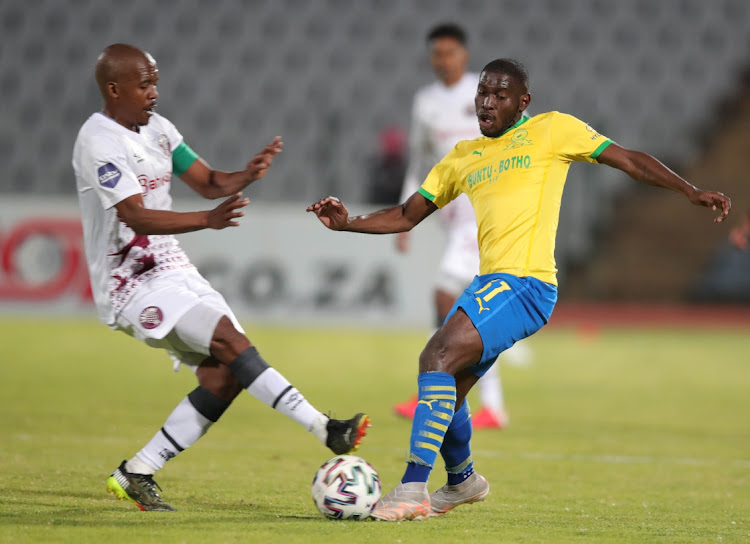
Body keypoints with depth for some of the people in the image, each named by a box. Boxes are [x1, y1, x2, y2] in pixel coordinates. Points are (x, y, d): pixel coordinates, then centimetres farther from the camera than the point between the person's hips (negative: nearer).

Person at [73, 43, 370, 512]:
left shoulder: (156, 128, 11)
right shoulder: (99, 142, -16)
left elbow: (208, 182, 10)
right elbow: (135, 216, -27)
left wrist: (248, 174, -13)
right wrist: (209, 220, -40)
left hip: (174, 272, 9)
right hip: (133, 285, -9)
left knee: (224, 375, -2)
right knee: (231, 341, -23)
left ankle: (136, 474, 6)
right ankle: (325, 430, -28)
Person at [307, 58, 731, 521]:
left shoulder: (552, 130, 4)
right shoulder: (463, 158, 20)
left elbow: (627, 159, 5)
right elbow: (406, 216, 23)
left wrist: (691, 191, -3)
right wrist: (347, 224, 8)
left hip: (525, 283, -7)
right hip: (490, 284, 8)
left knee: (438, 358, -22)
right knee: (444, 389, 14)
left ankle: (413, 491, -25)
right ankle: (463, 480, 42)